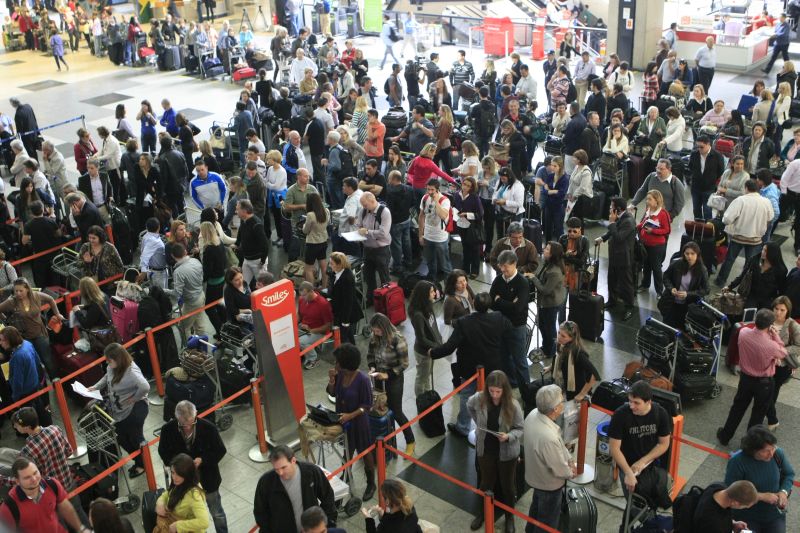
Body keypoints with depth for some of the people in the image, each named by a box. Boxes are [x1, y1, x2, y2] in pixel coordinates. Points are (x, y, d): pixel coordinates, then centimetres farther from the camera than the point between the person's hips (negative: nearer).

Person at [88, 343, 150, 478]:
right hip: (119, 411, 9)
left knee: (135, 438, 11)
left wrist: (134, 398, -28)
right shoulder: (113, 367, -6)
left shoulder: (131, 371, -32)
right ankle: (137, 461, 43)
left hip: (134, 410, -9)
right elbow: (107, 377, 16)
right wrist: (95, 387, 3)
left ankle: (142, 464, 36)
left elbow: (145, 387, -44)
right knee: (121, 438, 20)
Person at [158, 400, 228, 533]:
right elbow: (163, 452, -3)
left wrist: (202, 460, -28)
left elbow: (220, 451, -12)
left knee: (217, 513, 18)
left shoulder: (208, 428, -25)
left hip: (207, 478, -1)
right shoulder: (168, 429, -19)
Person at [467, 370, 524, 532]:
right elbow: (469, 406, 7)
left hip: (507, 452, -2)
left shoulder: (513, 405, -24)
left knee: (507, 485, 18)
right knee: (486, 483, 23)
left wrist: (509, 436, -32)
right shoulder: (479, 399, -18)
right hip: (485, 449, 2)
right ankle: (483, 512, 47)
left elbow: (520, 429, -14)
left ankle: (509, 517, 41)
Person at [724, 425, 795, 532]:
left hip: (775, 514, 3)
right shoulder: (737, 462, -26)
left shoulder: (778, 453, -14)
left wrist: (784, 492, -13)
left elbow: (789, 474, 5)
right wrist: (761, 496, -23)